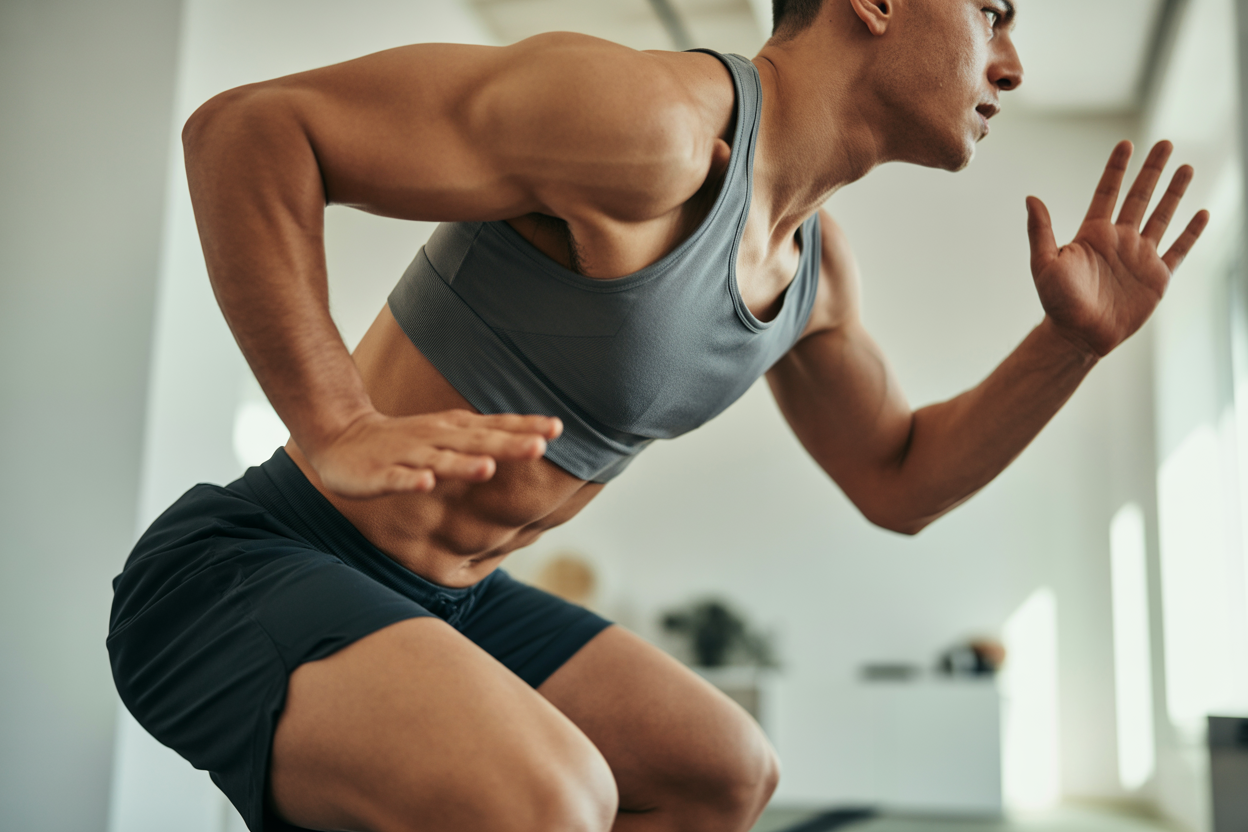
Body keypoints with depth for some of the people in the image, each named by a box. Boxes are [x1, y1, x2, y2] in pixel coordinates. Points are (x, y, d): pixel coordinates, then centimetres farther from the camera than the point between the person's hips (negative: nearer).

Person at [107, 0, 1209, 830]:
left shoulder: (814, 256, 6)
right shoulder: (651, 121, -24)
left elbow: (899, 482, 18)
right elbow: (244, 126, -22)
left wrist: (1076, 340, 6)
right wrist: (337, 430, -32)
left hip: (433, 598, 9)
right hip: (240, 570, -9)